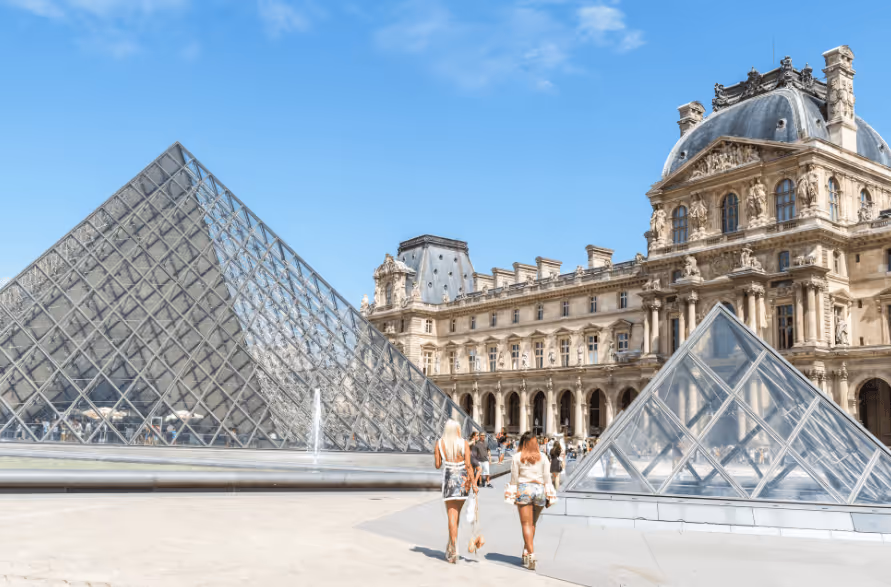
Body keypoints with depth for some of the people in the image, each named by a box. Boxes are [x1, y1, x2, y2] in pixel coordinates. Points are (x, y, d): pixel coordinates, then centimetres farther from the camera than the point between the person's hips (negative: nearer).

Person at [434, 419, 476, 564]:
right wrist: (473, 483, -5)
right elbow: (468, 465, -8)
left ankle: (454, 551, -8)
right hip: (462, 479, 1)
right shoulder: (464, 443, -2)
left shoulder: (439, 443, 0)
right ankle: (451, 547, 25)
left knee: (452, 515, 1)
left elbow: (437, 465, 2)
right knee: (457, 513, 16)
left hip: (448, 478, -1)